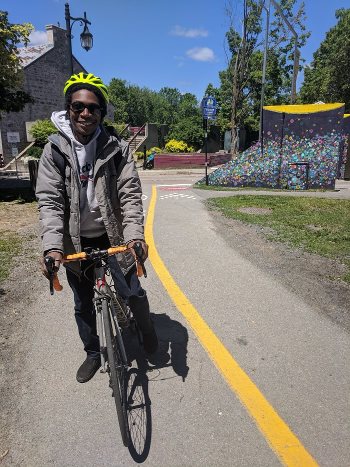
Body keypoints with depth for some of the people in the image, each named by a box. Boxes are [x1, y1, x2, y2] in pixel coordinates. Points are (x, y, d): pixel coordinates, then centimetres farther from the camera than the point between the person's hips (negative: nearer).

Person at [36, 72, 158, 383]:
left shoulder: (117, 149, -8)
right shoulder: (54, 150, -7)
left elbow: (130, 195, -15)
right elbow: (50, 201, -13)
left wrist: (135, 236, -30)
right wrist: (52, 247, -26)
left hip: (113, 236, -1)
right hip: (75, 241, 2)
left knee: (133, 293, 1)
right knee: (83, 305, 15)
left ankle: (147, 329, 36)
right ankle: (93, 353, 41)